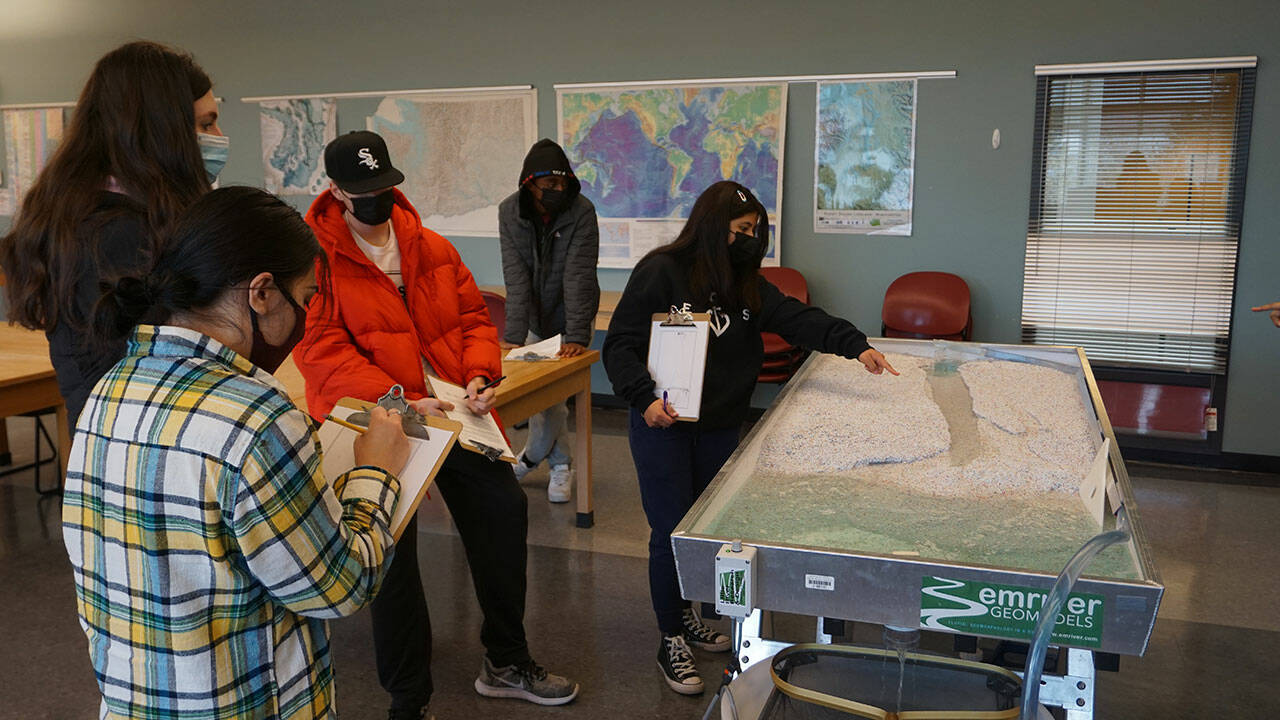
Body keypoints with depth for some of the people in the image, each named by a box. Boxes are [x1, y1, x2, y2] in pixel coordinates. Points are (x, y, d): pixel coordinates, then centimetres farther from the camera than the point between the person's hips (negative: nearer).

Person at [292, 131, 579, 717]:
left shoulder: (432, 248, 8)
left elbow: (473, 316, 13)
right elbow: (322, 351, -17)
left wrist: (479, 375, -7)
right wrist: (400, 402, -25)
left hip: (450, 411, 5)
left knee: (504, 508, 8)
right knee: (391, 553, 4)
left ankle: (506, 663, 29)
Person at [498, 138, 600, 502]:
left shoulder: (581, 211, -21)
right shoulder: (510, 212, -14)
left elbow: (579, 277, -27)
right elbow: (516, 278, -20)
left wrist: (576, 336, -34)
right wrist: (514, 335, -29)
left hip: (570, 320, -3)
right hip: (535, 321, 3)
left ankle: (534, 454, 20)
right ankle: (560, 464, 26)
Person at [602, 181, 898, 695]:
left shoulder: (744, 282, 6)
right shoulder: (660, 272, -13)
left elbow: (796, 318, -2)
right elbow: (620, 344, -15)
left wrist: (854, 344, -14)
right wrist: (645, 397, -28)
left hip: (719, 427, 6)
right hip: (663, 427, -6)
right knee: (671, 532, 1)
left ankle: (685, 614, 40)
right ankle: (671, 642, 19)